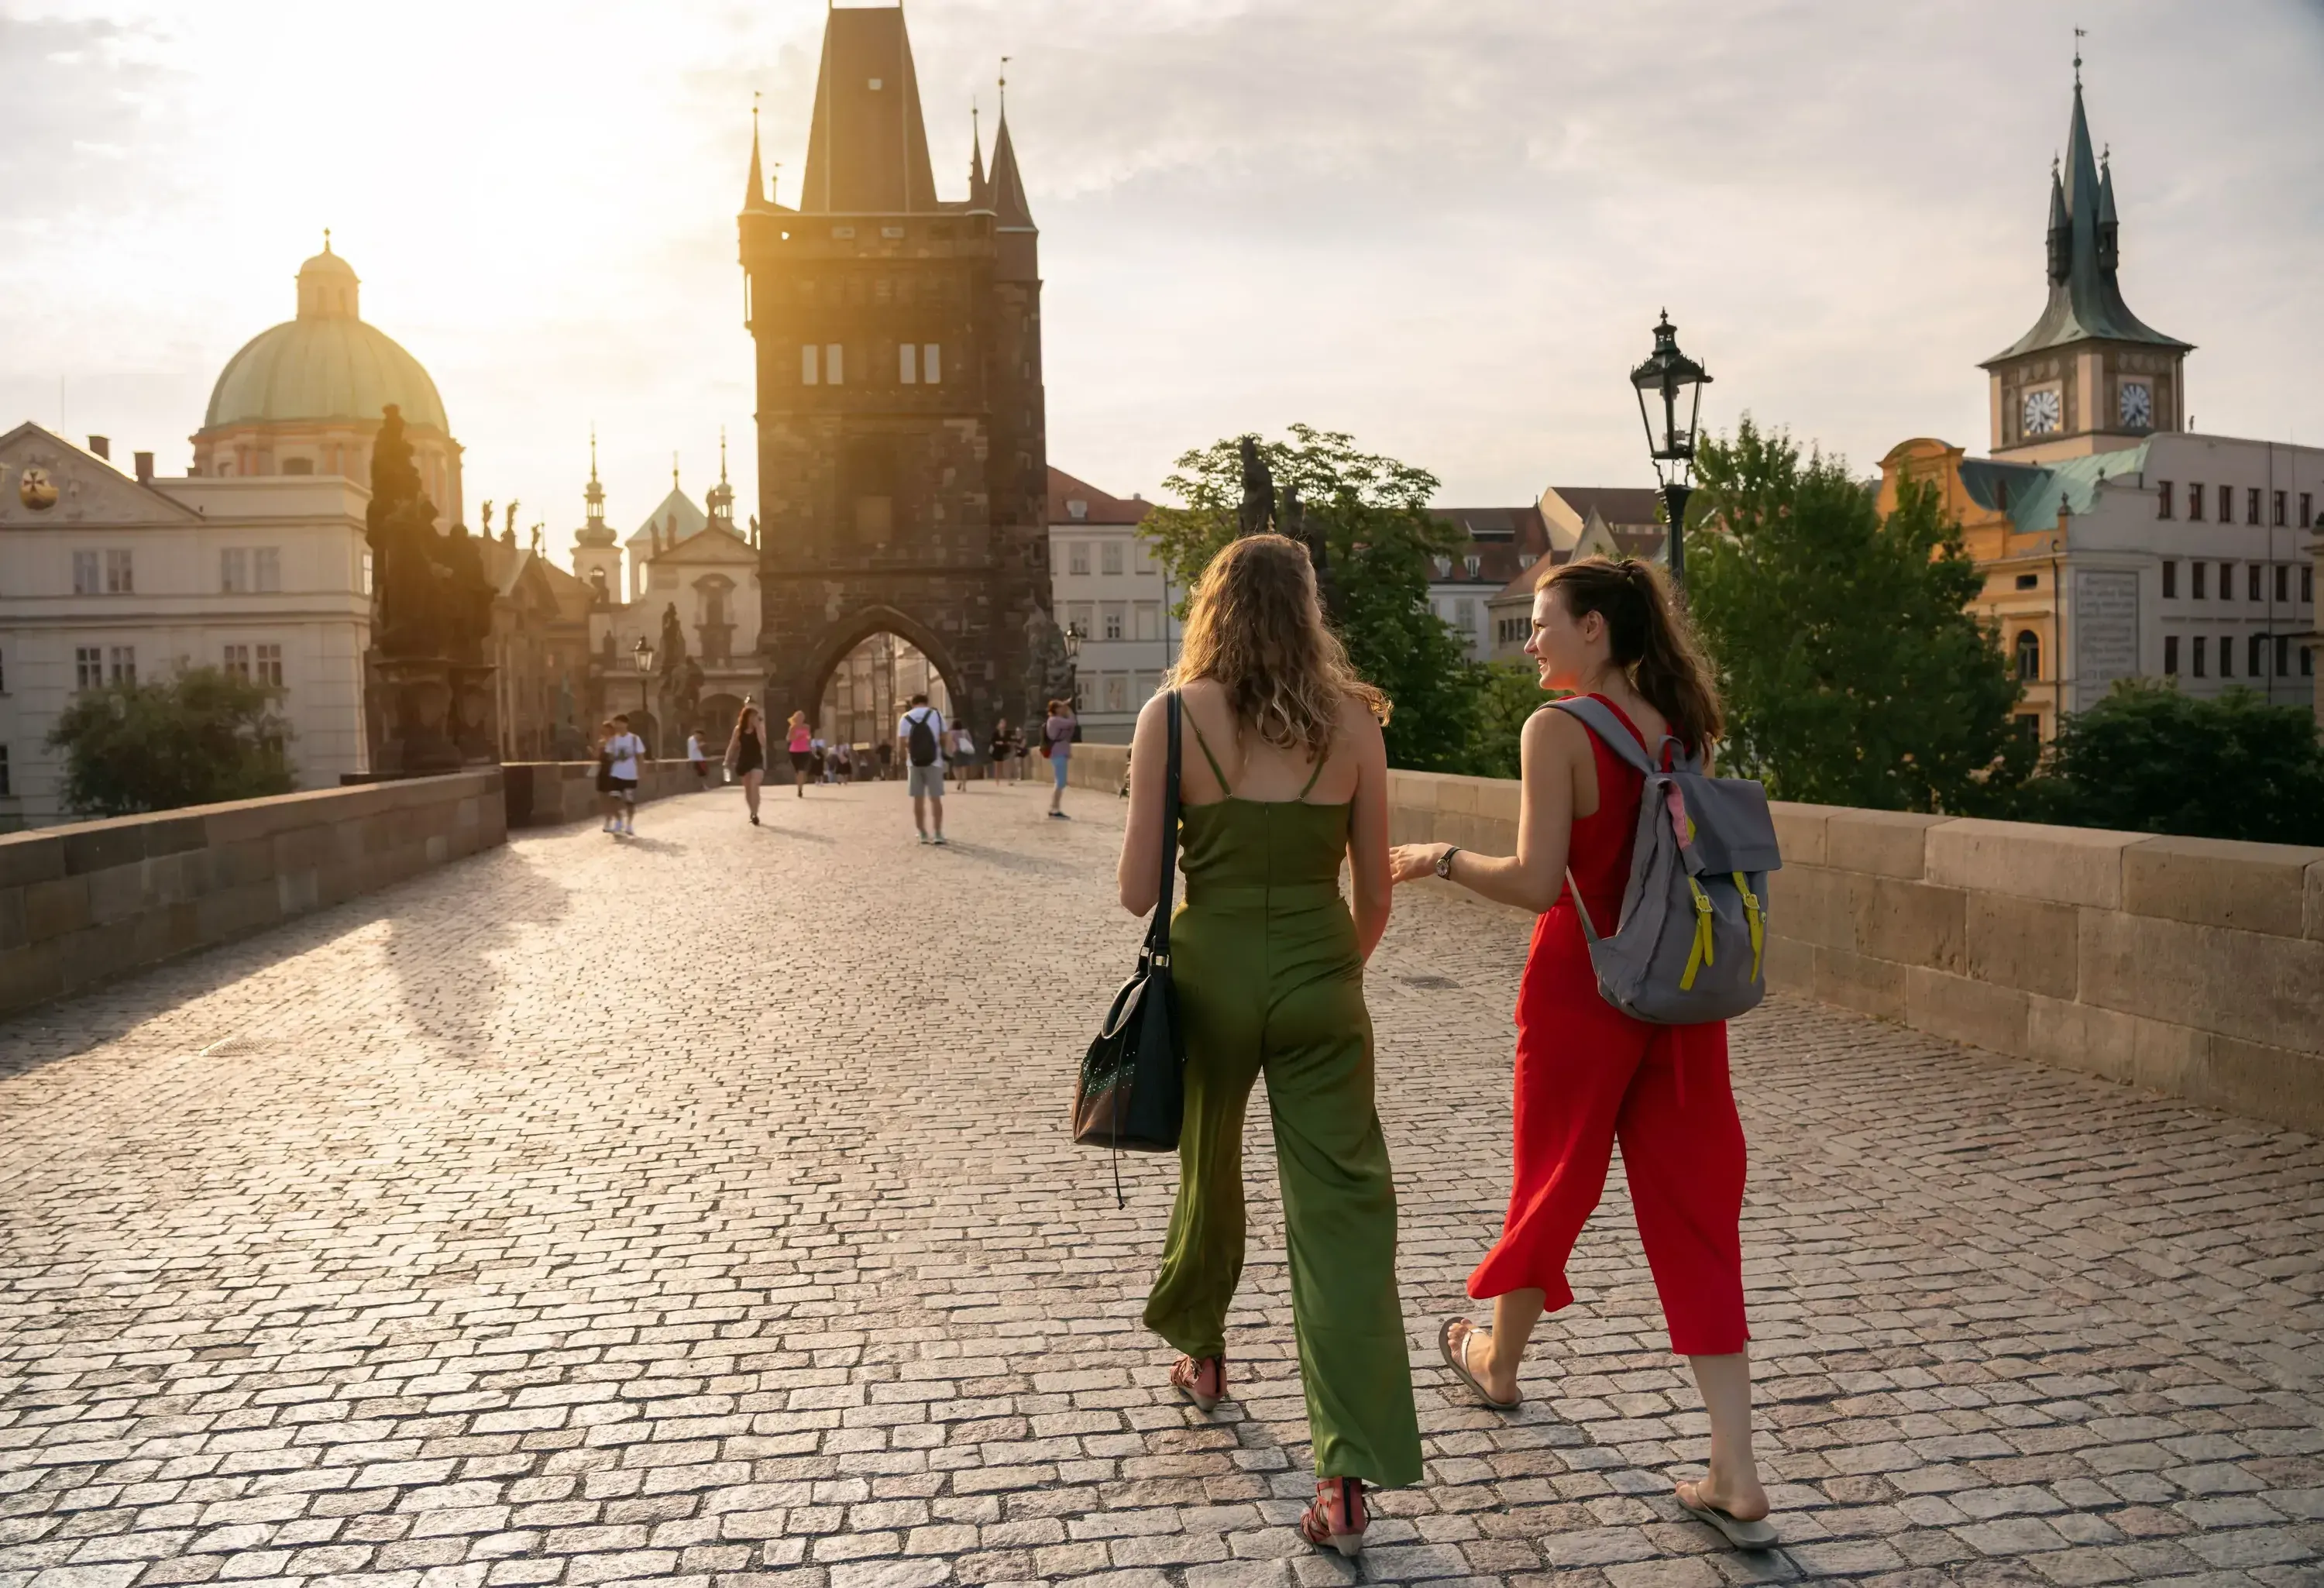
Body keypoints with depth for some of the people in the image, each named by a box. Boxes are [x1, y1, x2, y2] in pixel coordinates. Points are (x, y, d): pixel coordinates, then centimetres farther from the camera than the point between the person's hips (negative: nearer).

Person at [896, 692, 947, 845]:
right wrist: (943, 752, 18)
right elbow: (943, 739, 0)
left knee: (918, 799, 8)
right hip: (933, 762, -1)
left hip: (914, 763, 1)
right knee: (935, 798, 3)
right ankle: (938, 834, -1)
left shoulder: (905, 718, 1)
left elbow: (901, 744, -3)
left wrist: (903, 760, 10)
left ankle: (923, 834, 11)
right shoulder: (936, 715, -1)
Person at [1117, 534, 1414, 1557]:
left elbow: (1137, 890, -7)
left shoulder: (1175, 714, -6)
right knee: (1341, 1214, 2)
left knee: (1207, 1176, 23)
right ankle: (1350, 1474, -3)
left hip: (1210, 973, 0)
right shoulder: (1351, 721, -1)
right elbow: (1375, 896, 3)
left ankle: (1203, 1354, 46)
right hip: (1318, 981, 0)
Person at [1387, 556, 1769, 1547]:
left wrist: (1440, 859, -6)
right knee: (1694, 1217, 7)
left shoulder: (1558, 730, -15)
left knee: (1553, 1187, 16)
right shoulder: (1682, 727, 6)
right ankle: (1736, 1478, 7)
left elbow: (1536, 881, -20)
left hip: (1582, 991, -5)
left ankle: (1497, 1361, 42)